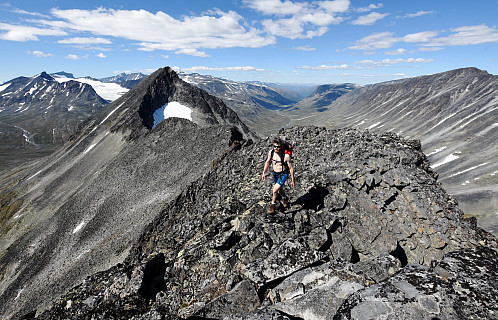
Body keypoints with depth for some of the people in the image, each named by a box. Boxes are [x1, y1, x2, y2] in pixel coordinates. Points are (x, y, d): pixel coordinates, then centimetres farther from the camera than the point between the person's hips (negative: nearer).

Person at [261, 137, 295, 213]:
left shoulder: (286, 156, -29)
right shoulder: (271, 152, -15)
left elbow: (291, 168, -18)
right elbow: (267, 162, 4)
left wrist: (292, 180, -11)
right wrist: (264, 173, 7)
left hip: (283, 174, -5)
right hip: (275, 173, 5)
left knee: (274, 190, -14)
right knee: (280, 189, 25)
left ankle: (272, 205, 12)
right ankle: (285, 199, 55)